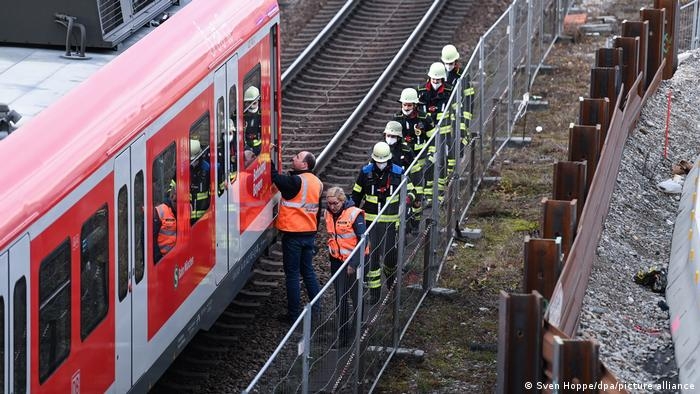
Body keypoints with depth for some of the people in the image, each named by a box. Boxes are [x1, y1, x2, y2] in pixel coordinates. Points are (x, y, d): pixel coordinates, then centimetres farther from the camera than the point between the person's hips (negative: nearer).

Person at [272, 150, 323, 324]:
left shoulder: (296, 181, -18)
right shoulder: (317, 182, 7)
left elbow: (275, 178, -21)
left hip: (293, 233, -7)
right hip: (309, 233, 7)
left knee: (292, 273, 0)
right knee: (307, 270, 18)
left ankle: (293, 314, 4)